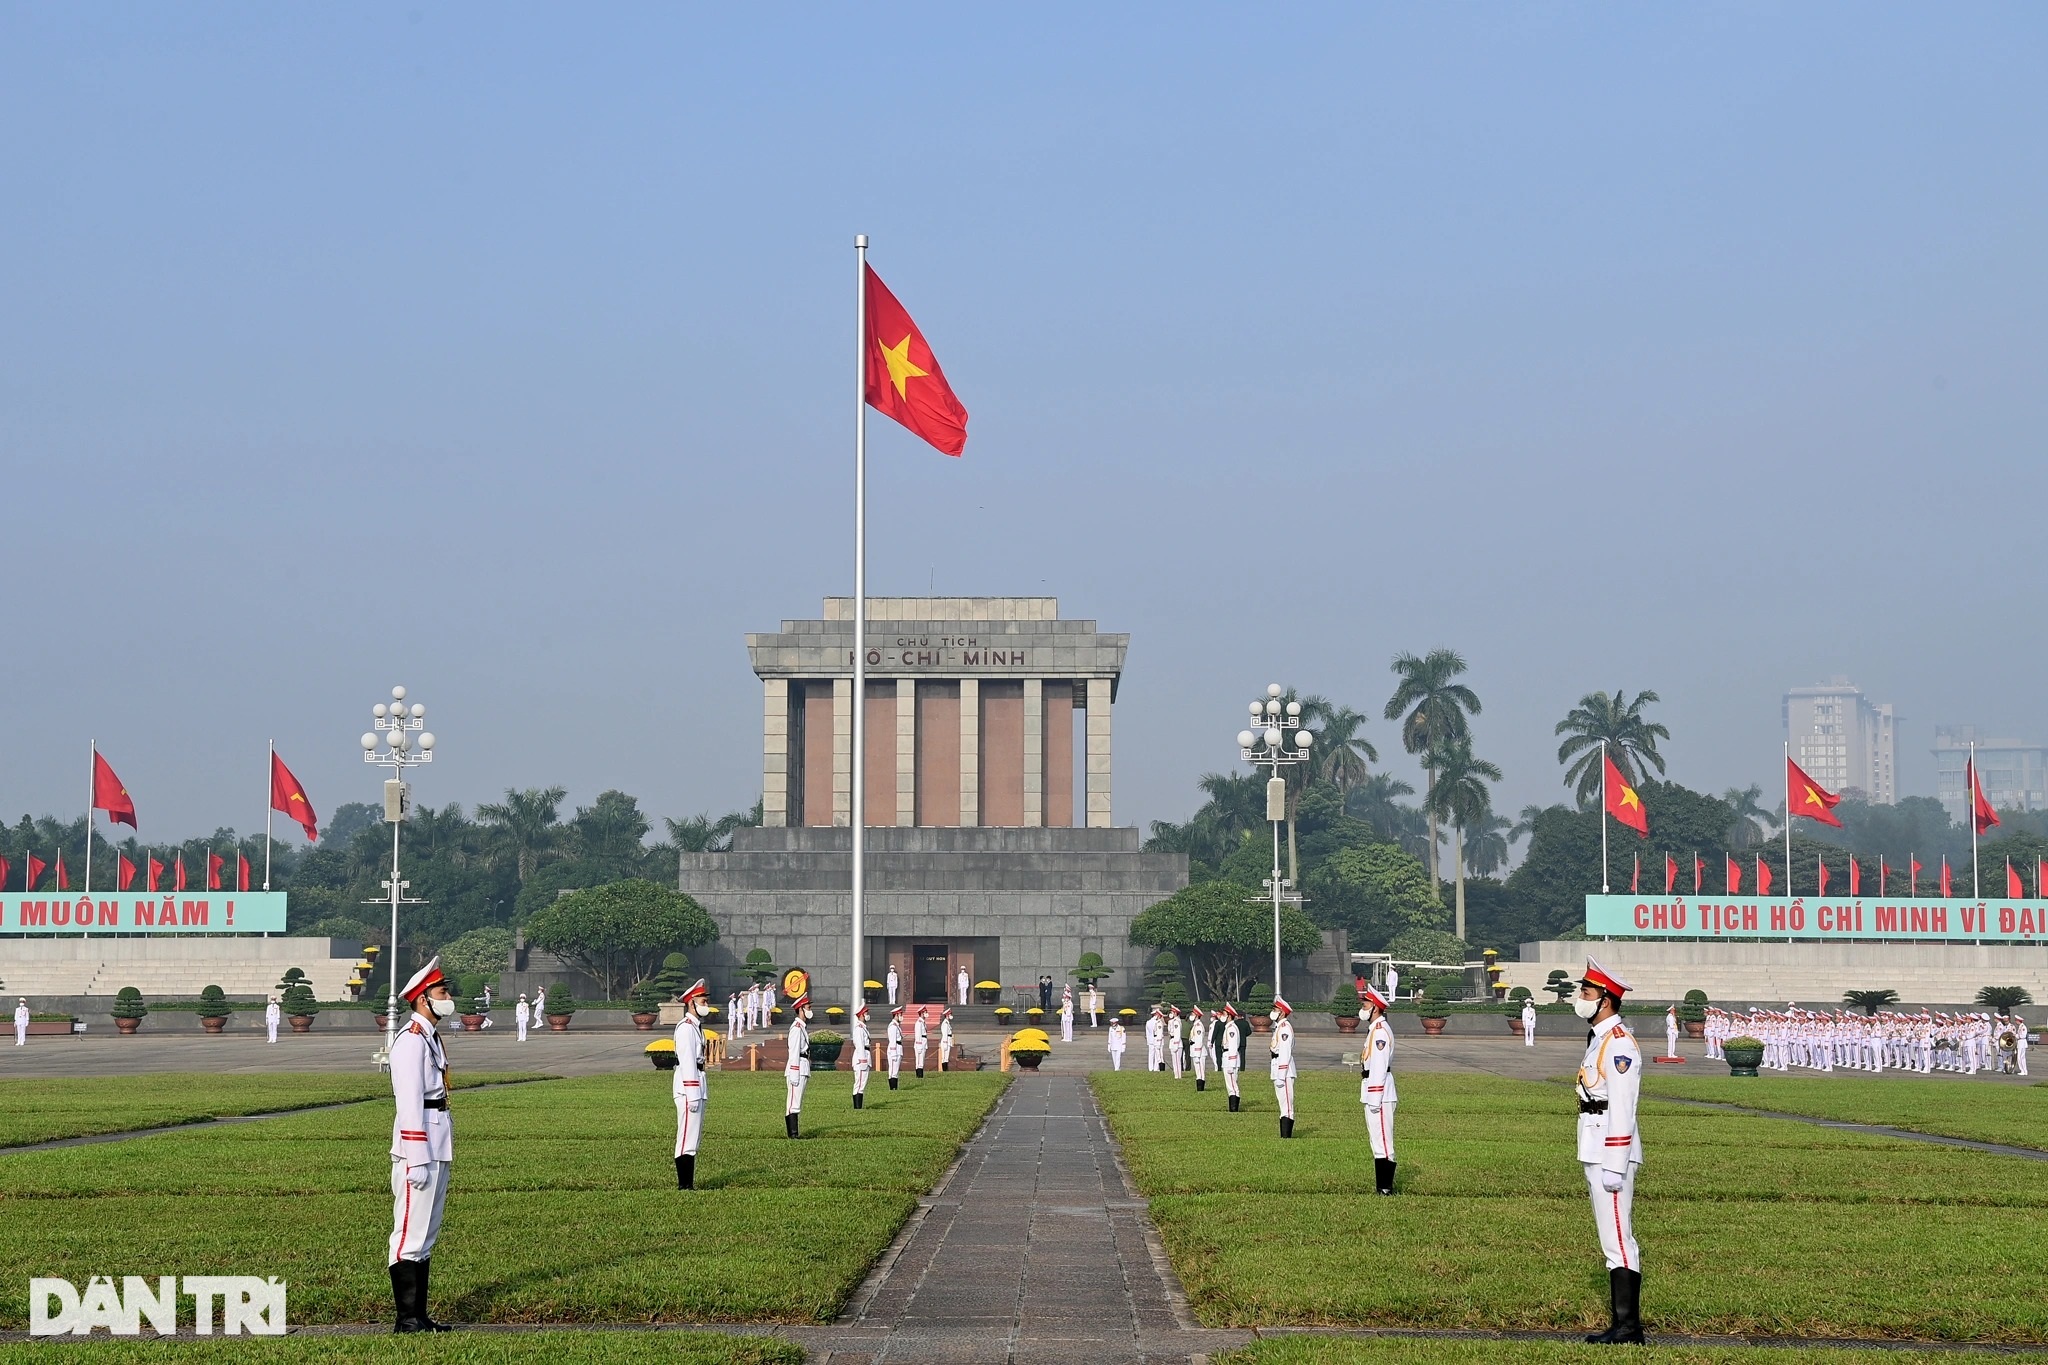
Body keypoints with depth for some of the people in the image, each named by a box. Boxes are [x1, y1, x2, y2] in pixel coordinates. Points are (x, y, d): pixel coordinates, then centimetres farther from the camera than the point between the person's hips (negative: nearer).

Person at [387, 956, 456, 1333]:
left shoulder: (431, 1038, 18)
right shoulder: (411, 1040, -13)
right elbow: (409, 1103, -18)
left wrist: (439, 1154, 19)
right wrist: (416, 1159, -22)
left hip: (439, 1143, 10)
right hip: (419, 1145, -10)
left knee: (427, 1234, 12)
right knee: (411, 1233, -7)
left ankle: (419, 1315, 17)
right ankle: (406, 1317, -6)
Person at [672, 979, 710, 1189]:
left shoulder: (697, 1027, 18)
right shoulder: (686, 1028, -14)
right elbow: (687, 1062, -19)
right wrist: (692, 1094, -23)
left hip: (697, 1087, 11)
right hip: (688, 1087, -11)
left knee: (694, 1137, 12)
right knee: (688, 1137, -9)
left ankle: (688, 1183, 16)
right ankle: (684, 1185, -8)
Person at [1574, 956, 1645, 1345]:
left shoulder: (1619, 1043, -15)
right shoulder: (1598, 1040, 17)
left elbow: (1621, 1110, -20)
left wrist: (1614, 1167, -22)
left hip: (1612, 1154, -10)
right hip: (1595, 1153, 10)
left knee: (1618, 1240, -8)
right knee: (1613, 1242, 11)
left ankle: (1629, 1328, -7)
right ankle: (1621, 1323, 14)